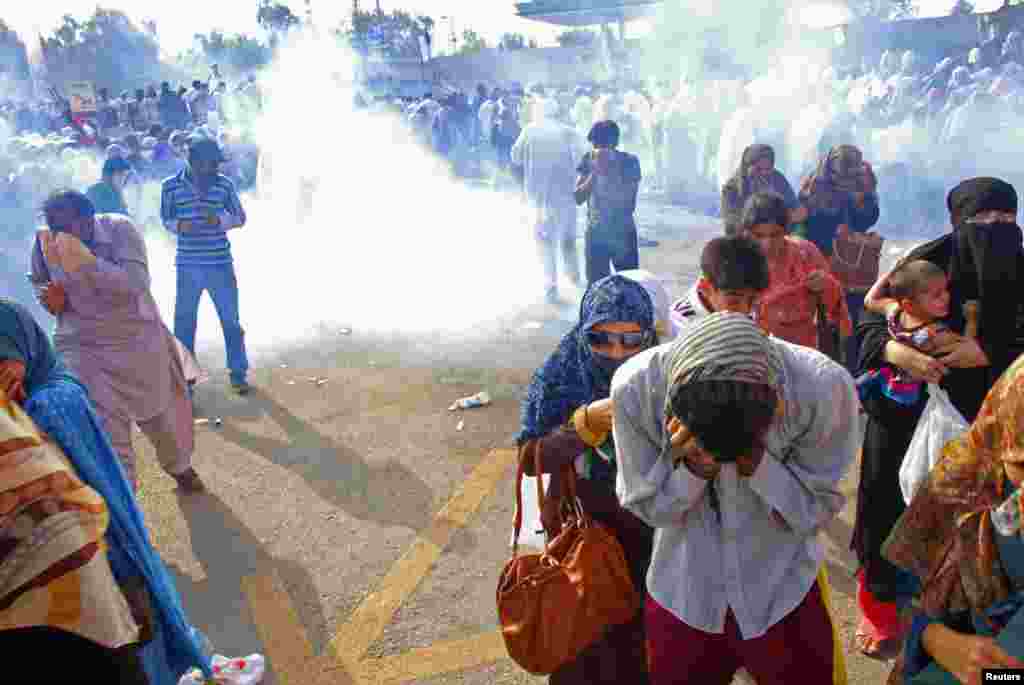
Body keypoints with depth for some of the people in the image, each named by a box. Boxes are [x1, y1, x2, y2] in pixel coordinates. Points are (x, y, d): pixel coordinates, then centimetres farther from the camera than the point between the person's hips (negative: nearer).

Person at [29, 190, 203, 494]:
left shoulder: (119, 229, -19)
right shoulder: (44, 243, -10)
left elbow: (135, 283, -31)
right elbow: (39, 284, 10)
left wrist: (85, 261, -38)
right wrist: (51, 297, -13)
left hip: (139, 340, -1)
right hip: (85, 349, 1)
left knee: (161, 413, 17)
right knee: (106, 429, -5)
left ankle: (179, 465, 46)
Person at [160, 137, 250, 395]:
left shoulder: (224, 185, -2)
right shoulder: (171, 186, -2)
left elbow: (240, 218, 4)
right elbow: (165, 219, 7)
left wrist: (219, 220, -16)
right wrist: (178, 226, -15)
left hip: (220, 264, 0)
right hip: (188, 266, 1)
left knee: (231, 320, 6)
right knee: (184, 321, 10)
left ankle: (238, 373, 21)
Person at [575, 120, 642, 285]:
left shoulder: (630, 162, -10)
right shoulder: (588, 160, -3)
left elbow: (628, 203, -17)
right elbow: (578, 198, -8)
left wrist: (609, 171, -23)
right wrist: (594, 172, -20)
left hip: (624, 234, -2)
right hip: (595, 234, 2)